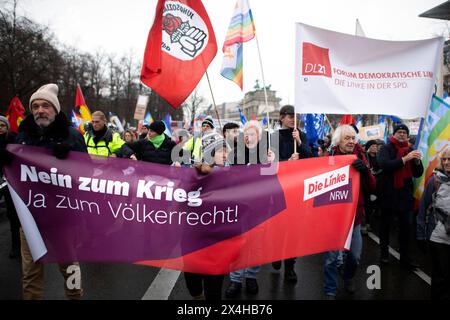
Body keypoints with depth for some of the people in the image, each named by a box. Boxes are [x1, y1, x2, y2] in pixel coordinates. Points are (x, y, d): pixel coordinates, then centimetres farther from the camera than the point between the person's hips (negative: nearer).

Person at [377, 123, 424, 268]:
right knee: (385, 224, 9)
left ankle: (405, 257, 11)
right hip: (389, 193, -3)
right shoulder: (386, 148, -2)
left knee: (407, 226, 2)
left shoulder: (410, 150, 10)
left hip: (406, 194, 3)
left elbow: (418, 174, 7)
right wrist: (404, 159, -27)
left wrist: (417, 161, -12)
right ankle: (384, 253, 23)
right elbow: (384, 165, -20)